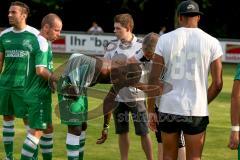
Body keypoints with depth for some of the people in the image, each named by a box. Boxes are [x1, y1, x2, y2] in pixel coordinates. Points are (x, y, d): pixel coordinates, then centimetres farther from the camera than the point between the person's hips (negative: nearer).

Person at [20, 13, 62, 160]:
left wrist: (52, 78, 2)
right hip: (39, 94, -10)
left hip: (40, 93, 10)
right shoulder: (43, 44, -17)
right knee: (37, 130, -10)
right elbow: (40, 70, -25)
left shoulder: (38, 41, 14)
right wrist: (57, 79, -15)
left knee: (48, 128, 19)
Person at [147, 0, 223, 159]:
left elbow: (154, 79, -2)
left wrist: (151, 110, 6)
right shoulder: (211, 42, -1)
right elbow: (217, 83, -1)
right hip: (197, 111, -1)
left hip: (169, 109, 1)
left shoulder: (165, 40, 0)